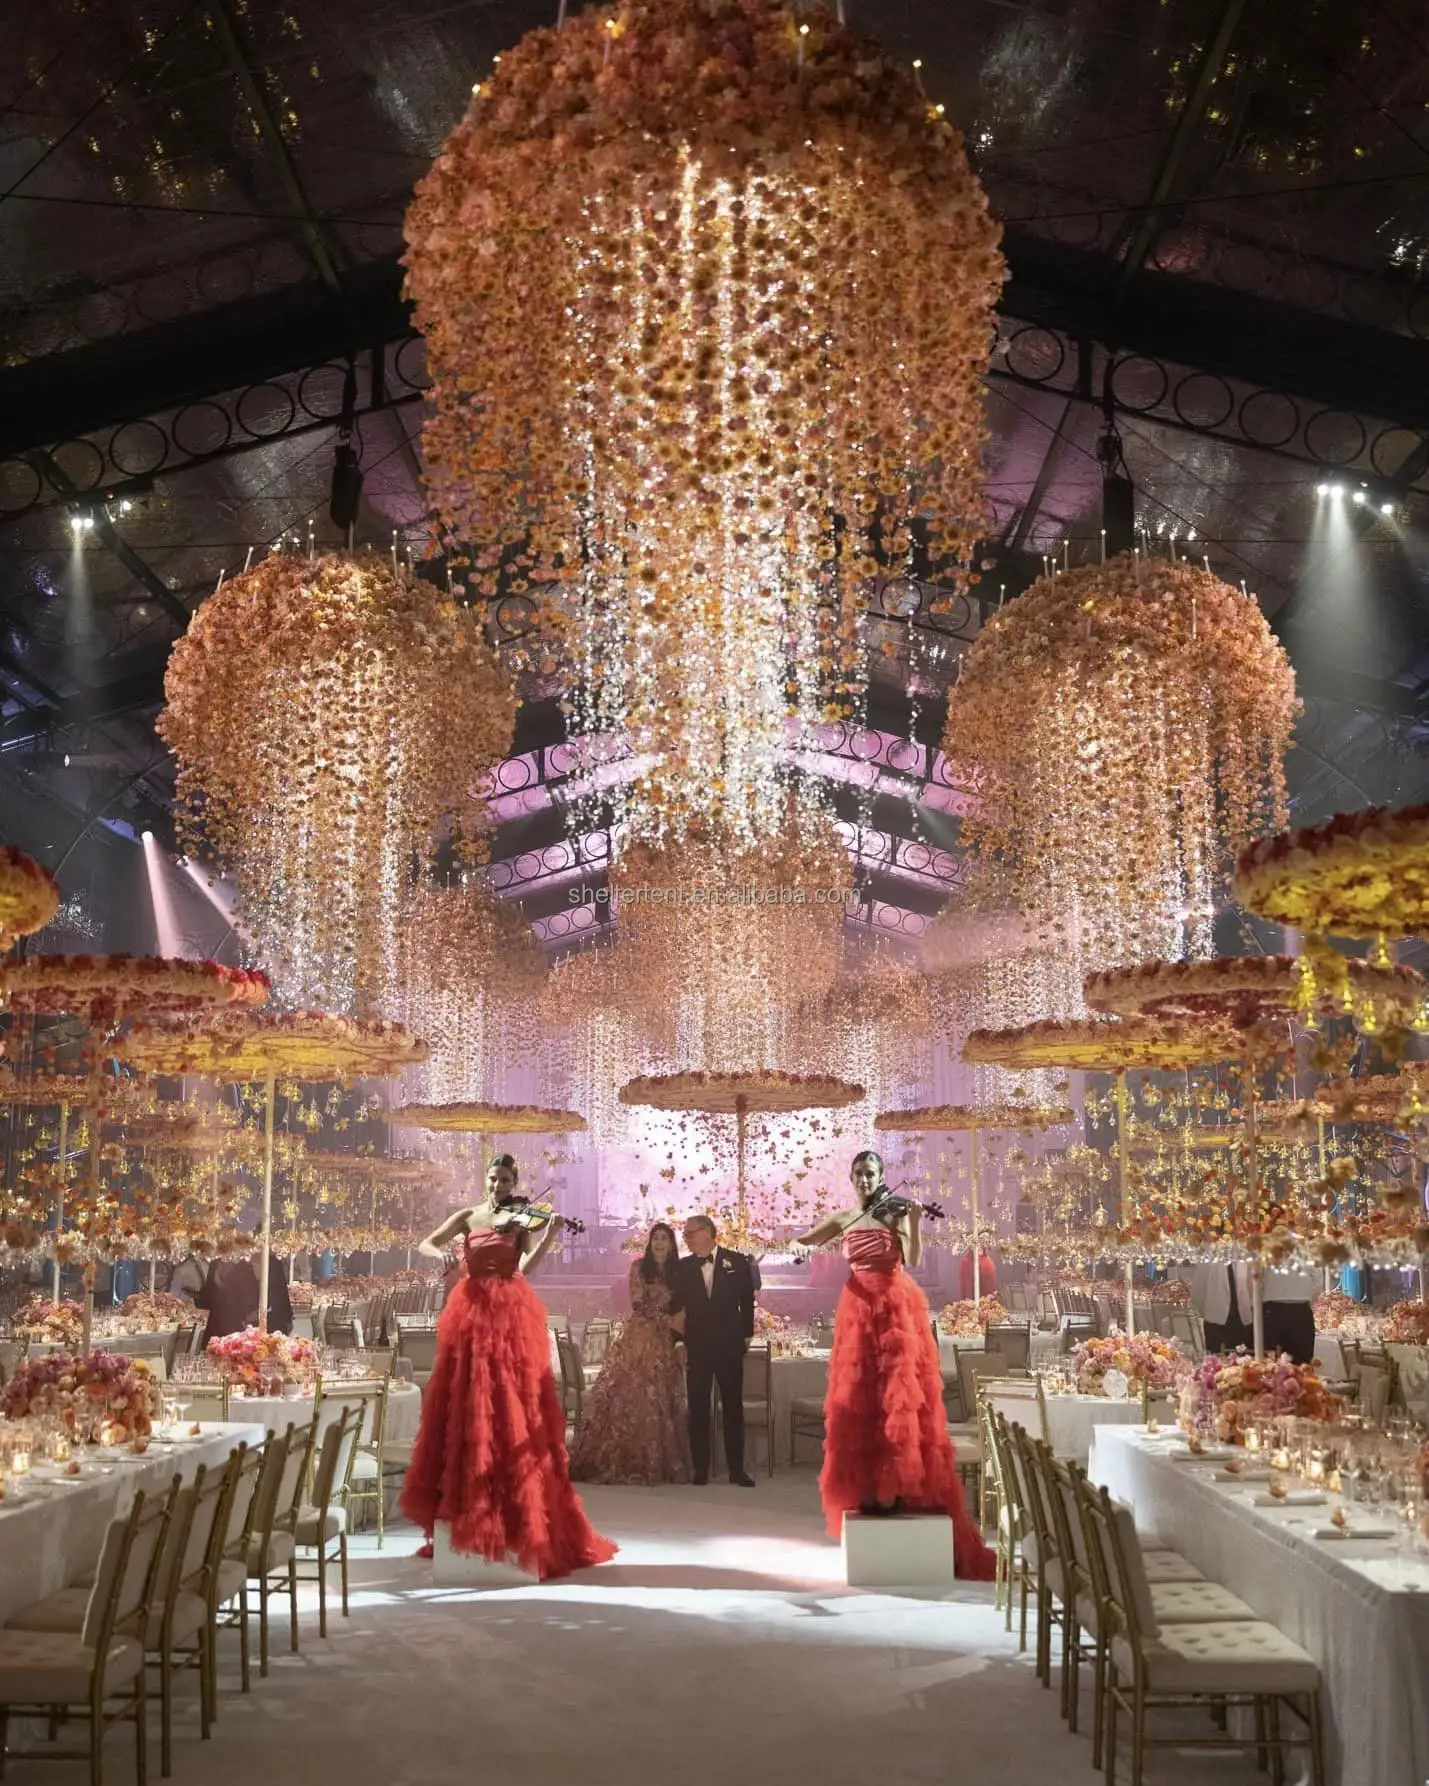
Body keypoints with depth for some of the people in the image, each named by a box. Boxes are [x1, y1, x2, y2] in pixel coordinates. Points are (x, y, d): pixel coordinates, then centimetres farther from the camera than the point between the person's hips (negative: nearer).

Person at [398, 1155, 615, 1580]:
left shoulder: (523, 1219, 4)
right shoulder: (468, 1217, 13)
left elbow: (526, 1267, -9)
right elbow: (426, 1245, 10)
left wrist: (548, 1236, -23)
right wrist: (442, 1256, -11)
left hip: (509, 1314, -3)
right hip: (470, 1311, 3)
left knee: (512, 1407, -5)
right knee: (465, 1406, 5)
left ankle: (519, 1512, 0)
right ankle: (463, 1505, 15)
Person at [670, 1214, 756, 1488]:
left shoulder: (736, 1262, 1)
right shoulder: (683, 1267, 5)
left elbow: (747, 1301, 6)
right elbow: (676, 1307, 7)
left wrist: (746, 1335, 6)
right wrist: (678, 1342, 0)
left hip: (729, 1346, -1)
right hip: (696, 1347, 1)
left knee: (733, 1407, 3)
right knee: (698, 1409, 2)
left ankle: (736, 1468, 9)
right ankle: (700, 1468, 9)